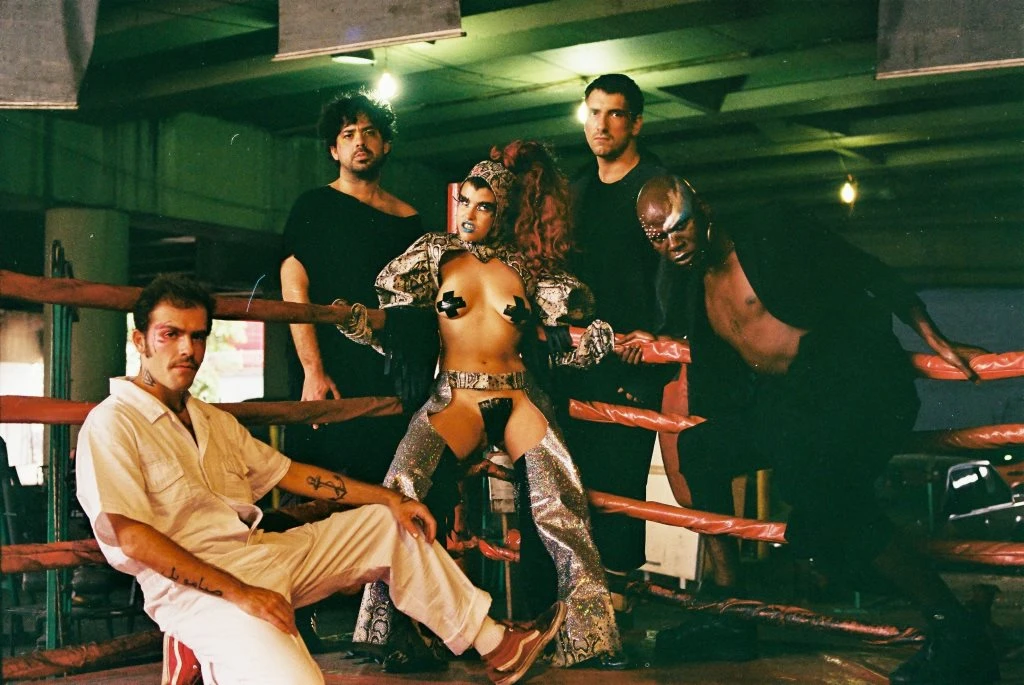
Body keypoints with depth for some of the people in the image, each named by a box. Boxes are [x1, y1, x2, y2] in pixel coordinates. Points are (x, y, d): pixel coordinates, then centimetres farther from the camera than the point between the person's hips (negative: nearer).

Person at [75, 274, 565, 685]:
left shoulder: (213, 421, 19)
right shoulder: (112, 425, -8)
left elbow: (290, 473, 21)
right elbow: (133, 538, -17)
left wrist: (390, 498, 14)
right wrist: (238, 593, -23)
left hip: (262, 555, 9)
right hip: (193, 587, -9)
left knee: (388, 524, 11)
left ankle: (494, 646, 15)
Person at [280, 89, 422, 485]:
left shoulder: (408, 220, 16)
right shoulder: (314, 207, 5)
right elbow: (294, 290, -4)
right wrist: (313, 370, -14)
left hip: (391, 377, 4)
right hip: (328, 373, -3)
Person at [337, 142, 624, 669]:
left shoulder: (529, 266, 11)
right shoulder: (436, 255, 10)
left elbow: (562, 338, 12)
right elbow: (394, 323, 4)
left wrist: (601, 340, -6)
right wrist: (354, 320, -15)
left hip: (519, 401, 1)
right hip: (455, 400, -1)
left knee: (561, 508, -19)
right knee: (404, 495, -26)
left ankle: (594, 642, -9)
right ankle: (384, 633, -15)